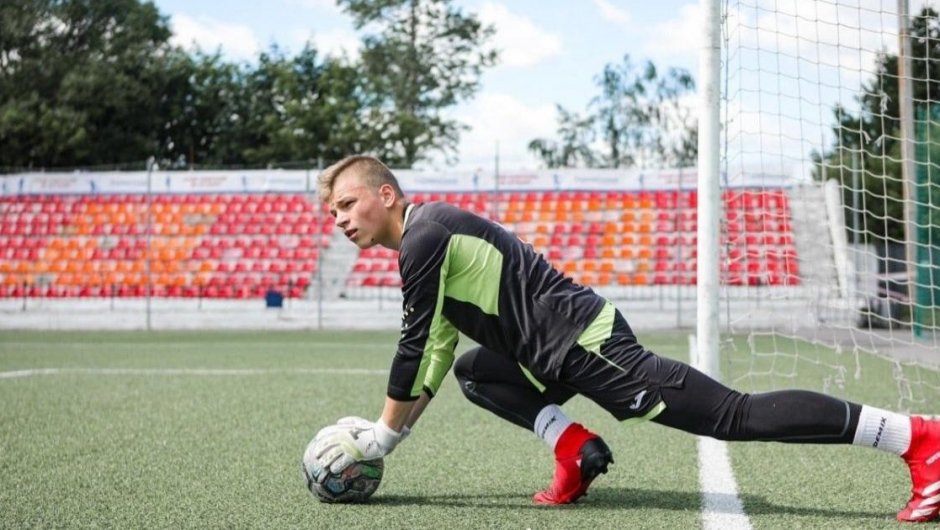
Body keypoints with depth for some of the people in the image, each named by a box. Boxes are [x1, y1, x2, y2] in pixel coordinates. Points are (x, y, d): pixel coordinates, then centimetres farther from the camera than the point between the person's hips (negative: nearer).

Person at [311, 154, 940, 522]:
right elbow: (437, 350, 25)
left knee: (733, 416, -13)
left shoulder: (424, 236, -10)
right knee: (474, 372, 22)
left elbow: (416, 349, -12)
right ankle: (576, 449, 4)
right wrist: (387, 426, 21)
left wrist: (384, 435, -2)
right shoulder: (432, 236, 21)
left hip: (582, 343, -10)